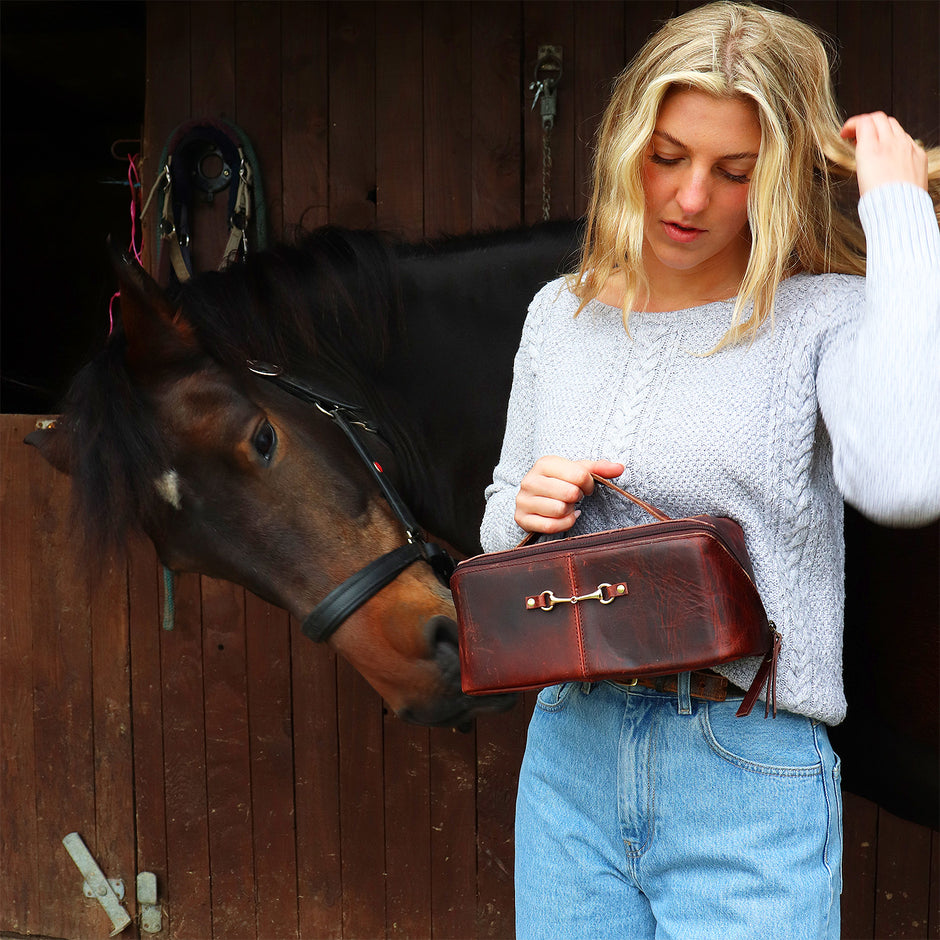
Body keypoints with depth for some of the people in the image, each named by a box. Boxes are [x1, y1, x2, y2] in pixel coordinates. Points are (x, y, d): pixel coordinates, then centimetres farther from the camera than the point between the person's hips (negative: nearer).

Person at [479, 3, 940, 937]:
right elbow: (499, 533, 16)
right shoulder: (562, 314, 6)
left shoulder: (825, 317, -9)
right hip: (570, 757, 4)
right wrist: (527, 510, -9)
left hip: (748, 787, -4)